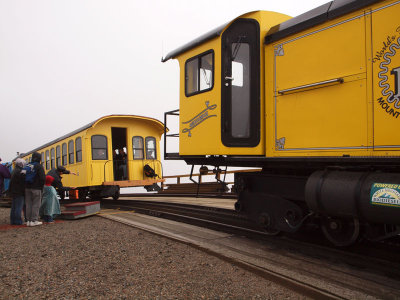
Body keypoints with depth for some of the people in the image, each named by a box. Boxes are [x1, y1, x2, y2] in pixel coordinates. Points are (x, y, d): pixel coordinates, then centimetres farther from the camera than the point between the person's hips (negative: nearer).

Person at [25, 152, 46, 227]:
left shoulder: (27, 166, 10)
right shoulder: (39, 166, -9)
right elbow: (42, 178, -16)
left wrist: (26, 186, 15)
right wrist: (41, 186, -3)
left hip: (27, 188, 6)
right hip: (36, 188, -6)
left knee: (28, 204, 10)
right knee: (36, 205, -1)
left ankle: (28, 220, 13)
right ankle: (34, 220, -1)